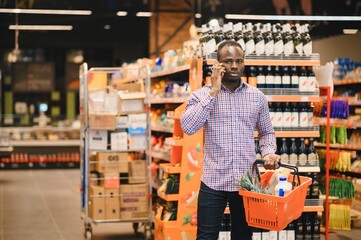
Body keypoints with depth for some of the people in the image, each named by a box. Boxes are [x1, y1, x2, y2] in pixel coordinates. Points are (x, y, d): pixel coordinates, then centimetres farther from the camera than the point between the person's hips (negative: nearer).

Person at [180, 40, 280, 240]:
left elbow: (266, 132, 16)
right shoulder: (202, 94, -3)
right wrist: (213, 92, -17)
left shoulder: (257, 97, 5)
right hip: (214, 182, -2)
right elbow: (188, 127, -19)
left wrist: (268, 152, -5)